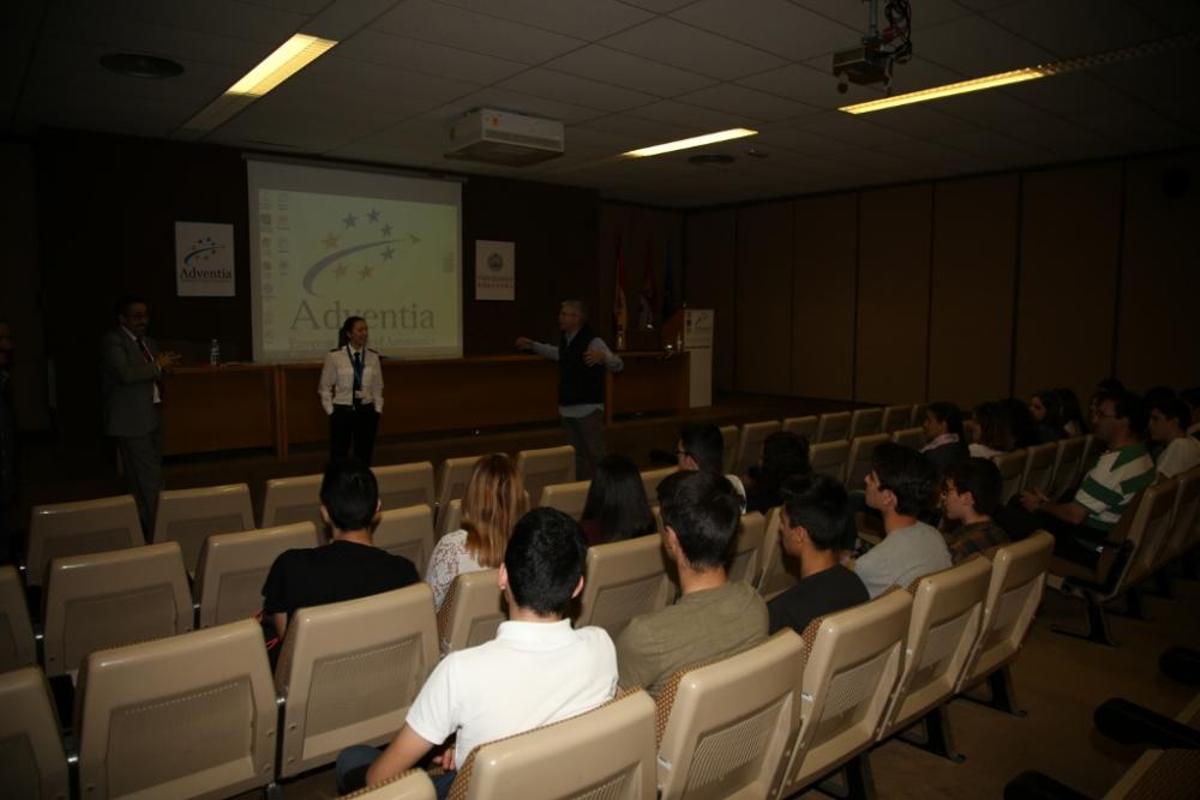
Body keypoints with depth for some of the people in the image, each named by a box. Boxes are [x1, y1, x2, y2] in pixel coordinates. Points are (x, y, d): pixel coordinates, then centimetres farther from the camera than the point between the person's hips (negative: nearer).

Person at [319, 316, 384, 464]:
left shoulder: (373, 357, 2)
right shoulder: (334, 356, -7)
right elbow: (325, 387, -1)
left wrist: (378, 409, 4)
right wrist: (330, 411, -4)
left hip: (367, 412, 3)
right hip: (342, 411, -3)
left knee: (364, 457, 10)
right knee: (339, 456, 3)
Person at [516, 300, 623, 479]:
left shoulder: (593, 342, -15)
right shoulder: (565, 340, 10)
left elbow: (618, 365, -22)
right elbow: (556, 353, 33)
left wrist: (603, 356, -42)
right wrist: (532, 345, 34)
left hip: (588, 408, -8)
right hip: (568, 408, 8)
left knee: (595, 455, -6)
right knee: (576, 454, 16)